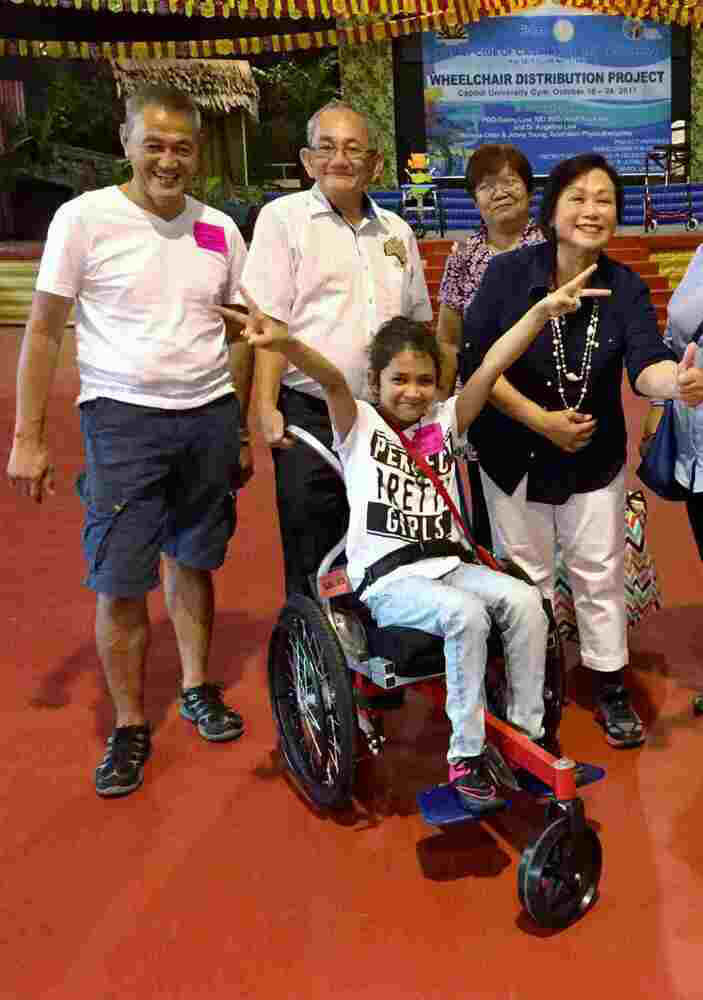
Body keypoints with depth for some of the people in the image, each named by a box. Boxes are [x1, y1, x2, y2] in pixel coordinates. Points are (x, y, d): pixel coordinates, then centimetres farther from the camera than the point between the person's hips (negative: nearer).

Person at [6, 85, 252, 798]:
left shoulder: (219, 229, 6)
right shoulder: (85, 217, -5)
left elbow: (240, 335, 13)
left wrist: (242, 433, 11)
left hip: (210, 417, 3)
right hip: (123, 418, -3)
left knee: (192, 561, 14)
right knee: (121, 584, 0)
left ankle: (197, 689, 33)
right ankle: (129, 728, 16)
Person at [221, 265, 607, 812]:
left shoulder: (445, 422, 10)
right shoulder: (359, 425, 0)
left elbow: (491, 368, 0)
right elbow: (332, 379, -21)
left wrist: (544, 310, -10)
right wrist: (287, 343, -41)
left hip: (448, 566, 5)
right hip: (386, 580, -4)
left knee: (524, 601, -21)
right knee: (465, 614, -31)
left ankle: (527, 732, -6)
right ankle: (467, 756, -16)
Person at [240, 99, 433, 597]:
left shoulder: (396, 230, 15)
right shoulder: (283, 217, 1)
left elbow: (419, 325, 20)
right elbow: (269, 322, -7)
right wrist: (267, 408, -15)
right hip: (310, 416, -4)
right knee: (311, 569, 2)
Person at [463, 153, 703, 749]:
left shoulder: (626, 288, -11)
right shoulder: (508, 273, -15)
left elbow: (646, 365, -24)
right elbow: (474, 360, -16)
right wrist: (540, 419, -21)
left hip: (595, 456, 1)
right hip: (514, 452, -1)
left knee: (600, 572, 10)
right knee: (526, 575, 12)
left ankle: (611, 688, 26)